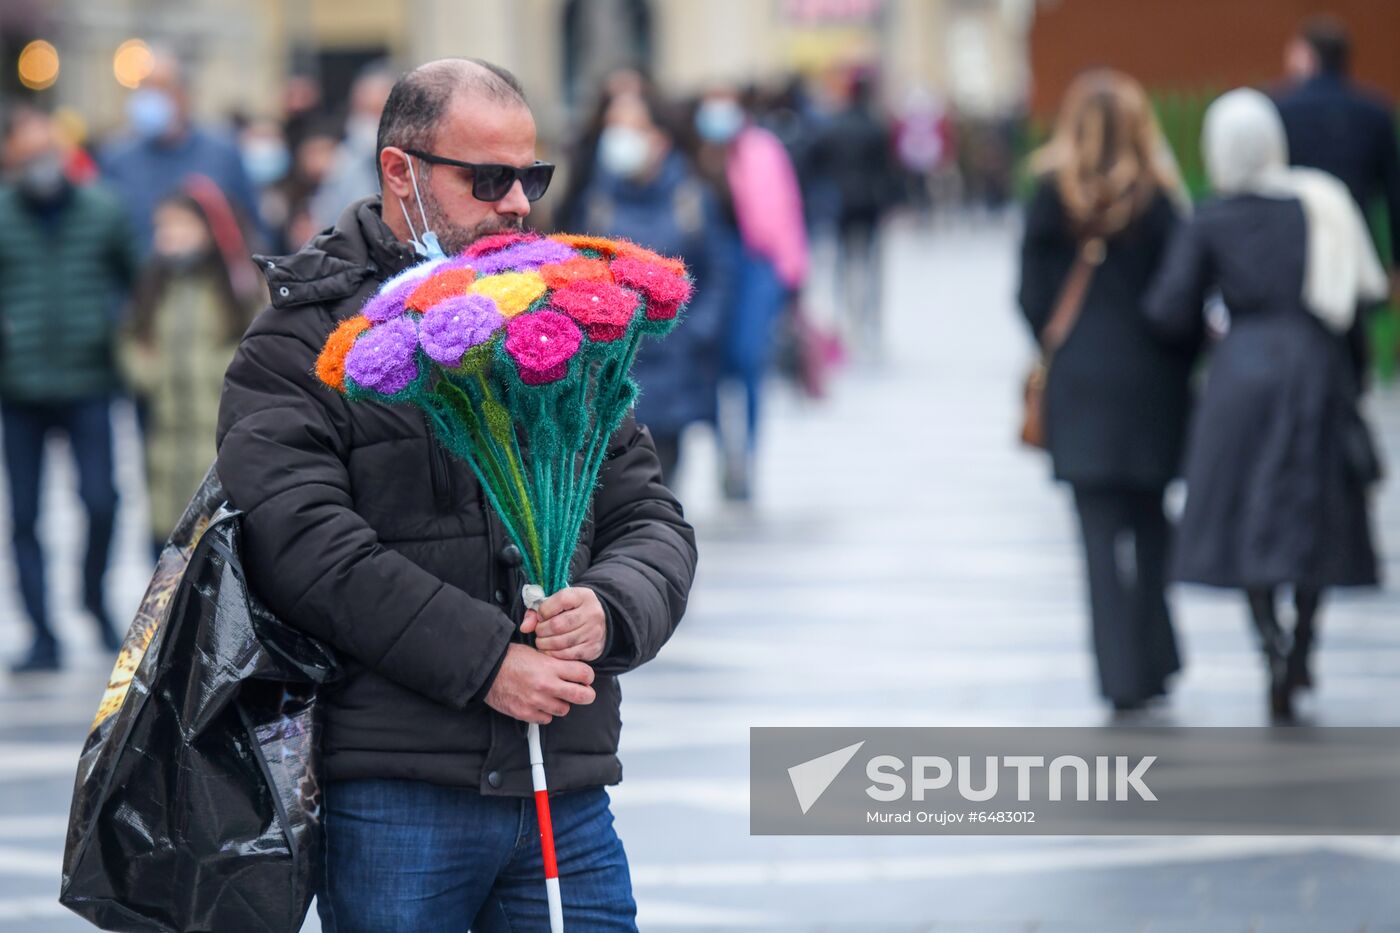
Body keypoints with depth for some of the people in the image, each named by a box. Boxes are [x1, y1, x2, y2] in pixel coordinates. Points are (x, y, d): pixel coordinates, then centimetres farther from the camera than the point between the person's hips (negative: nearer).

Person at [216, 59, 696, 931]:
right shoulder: (303, 342, 0)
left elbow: (654, 522, 14)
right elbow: (306, 546, -14)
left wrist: (609, 611, -10)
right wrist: (485, 661, -18)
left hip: (566, 787, 4)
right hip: (392, 798, -4)